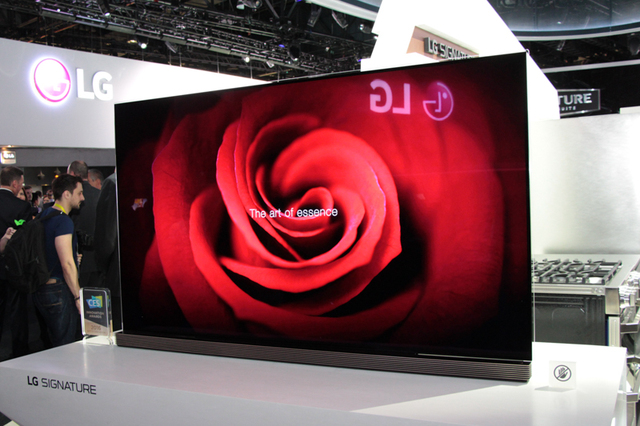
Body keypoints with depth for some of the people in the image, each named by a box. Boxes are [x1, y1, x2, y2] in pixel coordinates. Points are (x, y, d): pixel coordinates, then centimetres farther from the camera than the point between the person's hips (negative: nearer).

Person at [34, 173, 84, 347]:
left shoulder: (44, 216, 13)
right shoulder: (63, 221, -16)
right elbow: (67, 264, -21)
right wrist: (78, 297, -17)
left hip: (41, 289, 10)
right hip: (59, 291, -9)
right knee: (65, 349, -3)